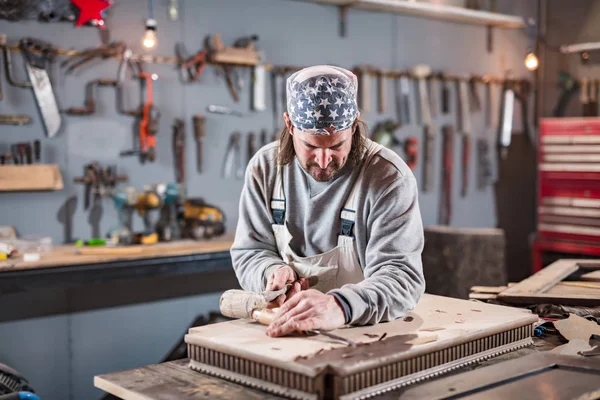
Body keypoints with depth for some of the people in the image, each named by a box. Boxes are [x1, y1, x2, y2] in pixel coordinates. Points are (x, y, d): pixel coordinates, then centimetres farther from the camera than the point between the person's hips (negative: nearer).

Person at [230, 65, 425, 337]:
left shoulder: (389, 177, -15)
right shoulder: (265, 167, -2)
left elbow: (402, 276, -23)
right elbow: (249, 253, 6)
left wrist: (341, 306, -42)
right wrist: (273, 271, -17)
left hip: (365, 334, -3)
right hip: (282, 331, 4)